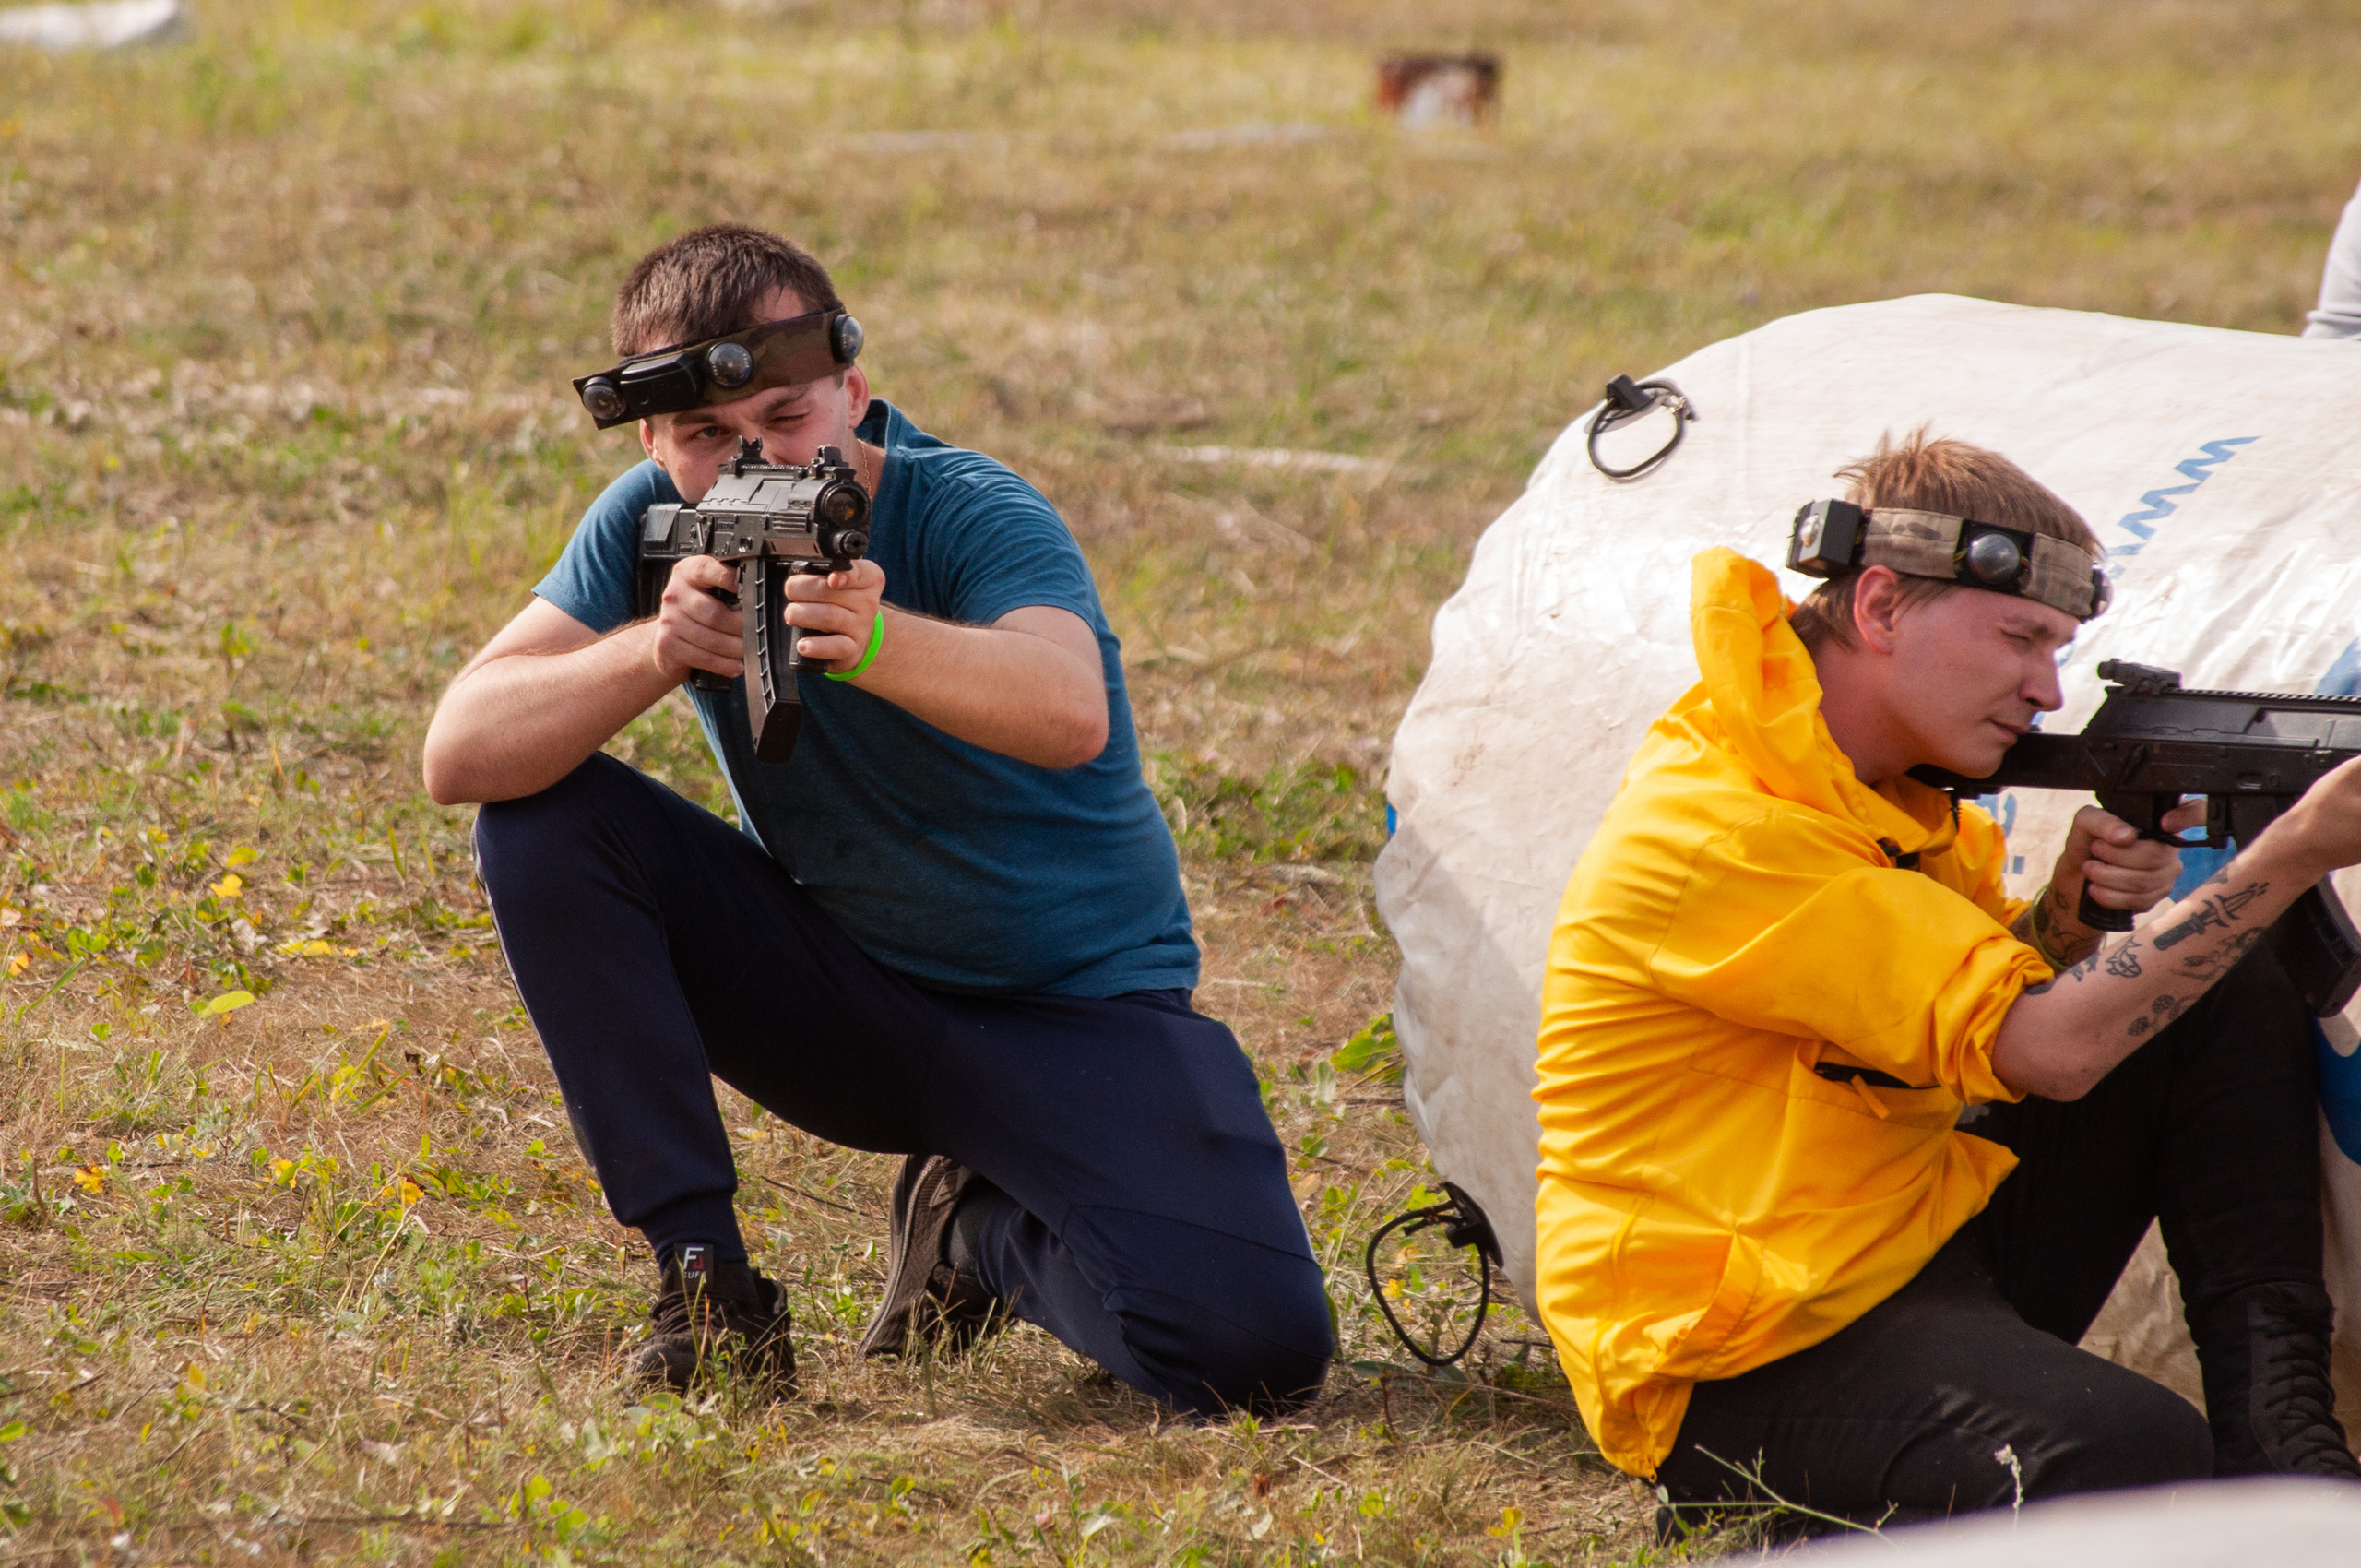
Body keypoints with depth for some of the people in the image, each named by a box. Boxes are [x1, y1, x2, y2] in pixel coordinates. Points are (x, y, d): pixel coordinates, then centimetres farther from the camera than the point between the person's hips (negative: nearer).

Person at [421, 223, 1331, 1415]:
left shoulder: (972, 515, -22)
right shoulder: (653, 523, -9)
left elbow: (1070, 714, -44)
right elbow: (459, 754, -20)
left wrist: (879, 644, -63)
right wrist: (652, 652, -37)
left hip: (1079, 1011, -3)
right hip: (836, 991, 3)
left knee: (1252, 1347, -28)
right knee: (543, 821, -18)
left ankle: (982, 1231, 7)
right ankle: (703, 1275, -10)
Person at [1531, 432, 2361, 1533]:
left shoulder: (1877, 789, 9)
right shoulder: (1715, 834, -23)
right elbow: (2047, 1048, -23)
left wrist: (2070, 911, -7)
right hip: (1752, 1361, -10)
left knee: (2231, 1001, 5)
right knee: (2130, 1458, -35)